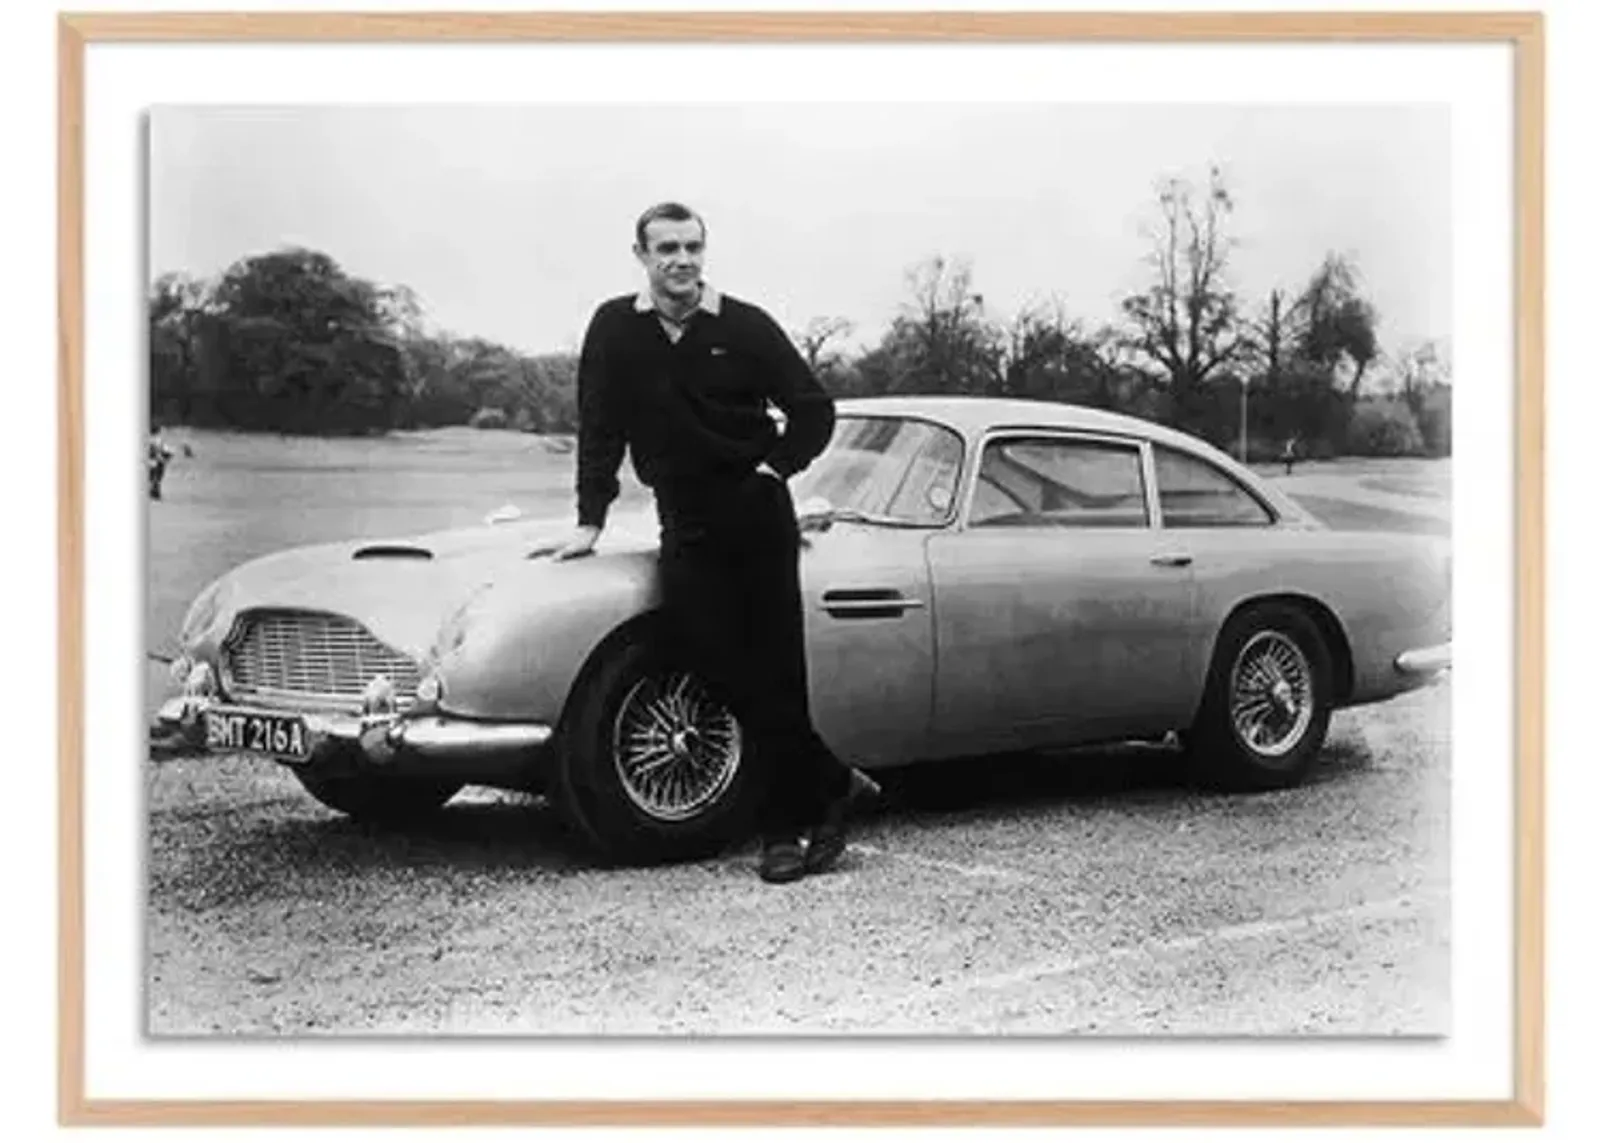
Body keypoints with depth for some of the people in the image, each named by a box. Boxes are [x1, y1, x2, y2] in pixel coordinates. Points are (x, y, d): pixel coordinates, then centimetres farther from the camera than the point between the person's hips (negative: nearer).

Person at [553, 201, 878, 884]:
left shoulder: (745, 327, 0)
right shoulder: (614, 329, 4)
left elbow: (814, 409, 6)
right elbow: (599, 430, 6)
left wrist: (776, 467, -5)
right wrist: (590, 522, 3)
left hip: (759, 518, -1)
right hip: (686, 527, 1)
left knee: (775, 674, -3)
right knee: (723, 671, -8)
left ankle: (784, 826, 7)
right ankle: (831, 785, 4)